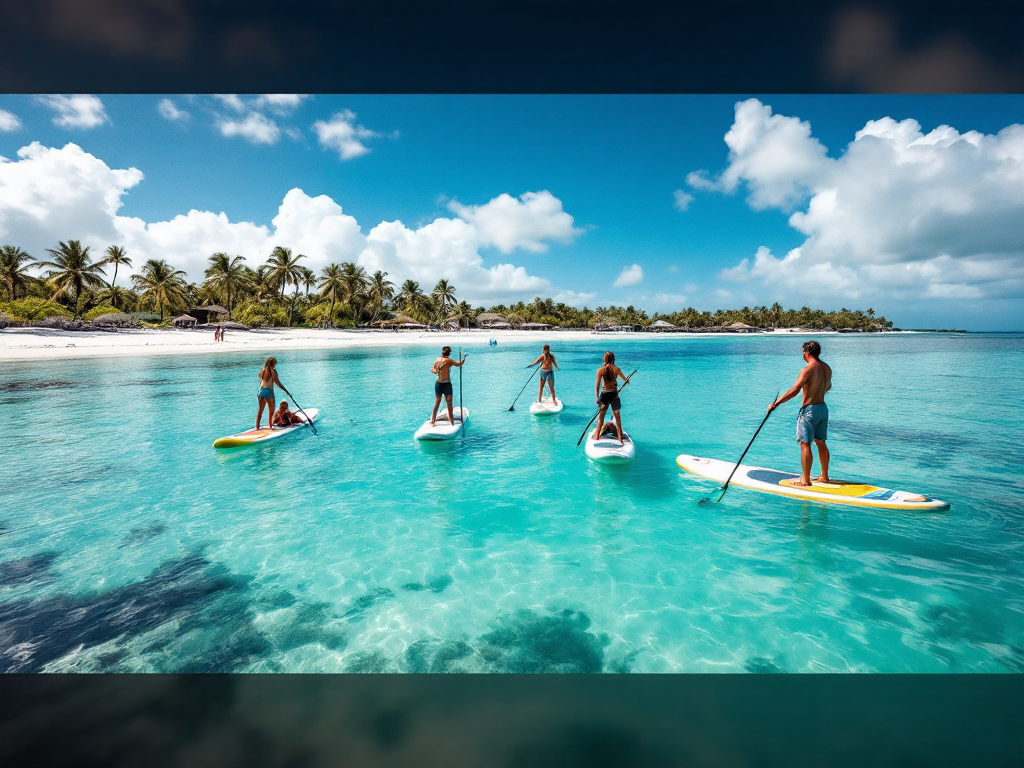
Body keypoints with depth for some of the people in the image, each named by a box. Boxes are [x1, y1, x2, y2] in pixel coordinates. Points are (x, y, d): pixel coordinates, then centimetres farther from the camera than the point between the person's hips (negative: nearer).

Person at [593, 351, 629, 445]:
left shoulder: (601, 370, -6)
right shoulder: (617, 369, -1)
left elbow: (597, 384, -13)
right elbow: (625, 380, 15)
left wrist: (596, 397, -13)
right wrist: (627, 382, 38)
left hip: (604, 394, -1)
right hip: (614, 394, 1)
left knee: (601, 416, 12)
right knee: (617, 417, 8)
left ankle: (597, 437, 17)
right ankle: (620, 439, 9)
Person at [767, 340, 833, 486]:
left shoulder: (808, 369, -17)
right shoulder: (827, 368, 9)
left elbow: (794, 390, -25)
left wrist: (776, 403, -26)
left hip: (809, 409, -8)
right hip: (823, 408, 8)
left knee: (805, 444, -3)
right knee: (821, 443, 17)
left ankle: (805, 480, 0)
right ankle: (824, 476, 26)